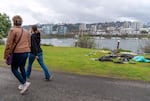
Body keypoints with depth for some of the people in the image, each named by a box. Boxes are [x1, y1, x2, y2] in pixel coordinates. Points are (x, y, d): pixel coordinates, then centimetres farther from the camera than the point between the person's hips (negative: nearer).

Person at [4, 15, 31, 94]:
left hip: (17, 53, -6)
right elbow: (29, 44, 17)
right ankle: (23, 85, 23)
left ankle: (24, 83, -6)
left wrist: (6, 56, -5)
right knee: (22, 68, 17)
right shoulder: (26, 31, 12)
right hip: (26, 52, 7)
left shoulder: (13, 30, -9)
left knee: (14, 69, 7)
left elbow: (9, 44, -11)